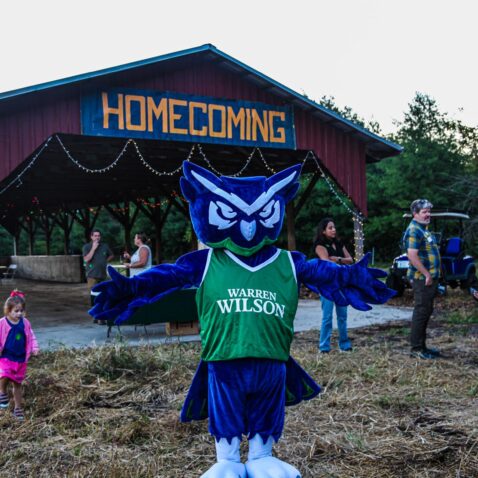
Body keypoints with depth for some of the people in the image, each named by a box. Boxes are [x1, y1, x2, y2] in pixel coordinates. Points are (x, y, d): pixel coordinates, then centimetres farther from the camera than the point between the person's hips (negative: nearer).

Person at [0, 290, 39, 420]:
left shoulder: (25, 322, -1)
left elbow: (31, 336, 8)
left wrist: (34, 347, -4)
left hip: (21, 358, 3)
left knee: (17, 383, 13)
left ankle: (18, 408, 27)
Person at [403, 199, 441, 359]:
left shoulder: (423, 229, 16)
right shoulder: (414, 230, -16)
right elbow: (412, 255, -24)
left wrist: (433, 275, 18)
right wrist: (427, 274, -21)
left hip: (430, 277, 10)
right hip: (422, 278, -10)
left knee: (426, 312, 14)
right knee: (421, 312, -6)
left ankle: (421, 346, 23)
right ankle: (416, 348, 0)